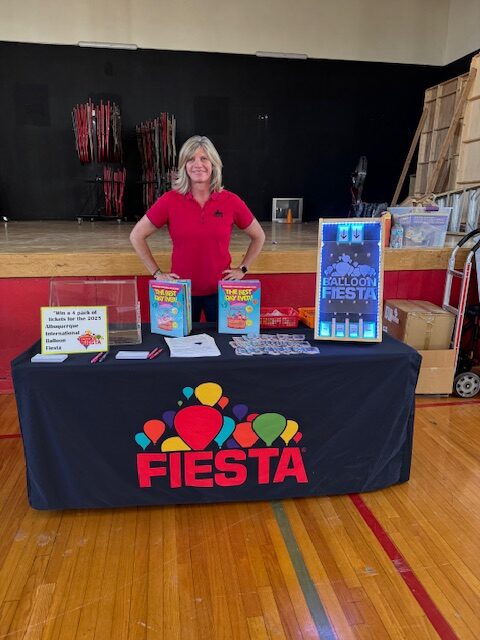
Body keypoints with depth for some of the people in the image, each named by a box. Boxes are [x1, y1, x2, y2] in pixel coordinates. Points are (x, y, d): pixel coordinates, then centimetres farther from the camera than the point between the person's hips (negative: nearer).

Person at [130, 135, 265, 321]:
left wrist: (243, 269, 3)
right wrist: (157, 273, -2)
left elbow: (258, 237, 10)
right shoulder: (170, 200, -7)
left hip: (220, 290, 0)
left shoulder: (231, 201, -4)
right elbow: (136, 236, 0)